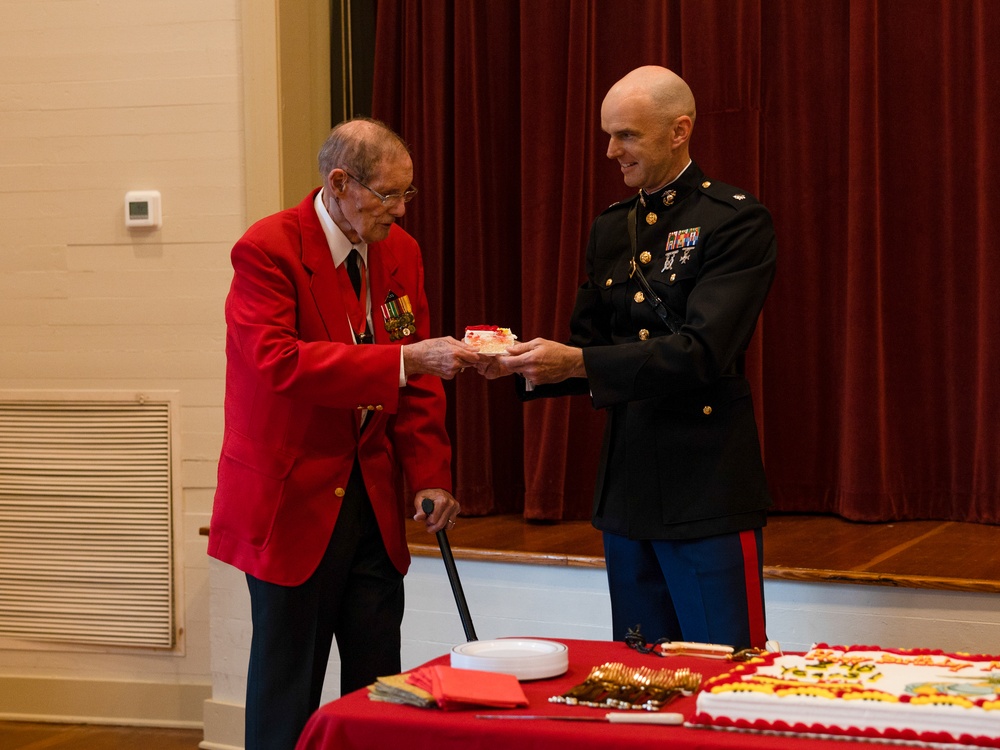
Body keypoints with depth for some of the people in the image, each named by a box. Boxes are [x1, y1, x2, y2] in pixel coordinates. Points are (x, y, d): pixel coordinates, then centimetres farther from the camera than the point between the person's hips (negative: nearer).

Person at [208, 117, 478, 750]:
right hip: (293, 502, -6)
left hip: (373, 501, 6)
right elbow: (277, 363, -28)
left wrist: (431, 477, 0)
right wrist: (401, 360, -31)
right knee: (287, 696, 3)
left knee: (379, 689, 7)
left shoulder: (401, 252, 7)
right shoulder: (268, 249, -14)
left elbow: (416, 382, 11)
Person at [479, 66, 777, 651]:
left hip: (707, 492, -7)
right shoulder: (611, 229, 14)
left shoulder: (737, 221, -9)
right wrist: (528, 363, -6)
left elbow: (703, 353, -20)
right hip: (628, 487, 7)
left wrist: (576, 363, -24)